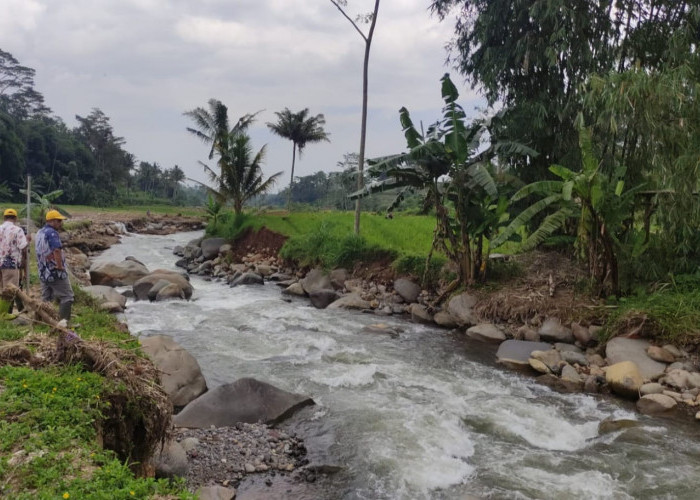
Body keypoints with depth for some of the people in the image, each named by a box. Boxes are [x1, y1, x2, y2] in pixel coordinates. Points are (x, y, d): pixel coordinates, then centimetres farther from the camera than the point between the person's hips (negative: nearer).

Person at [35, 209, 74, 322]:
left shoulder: (39, 233, 13)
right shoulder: (52, 233, -16)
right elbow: (57, 251, -27)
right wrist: (60, 266, -19)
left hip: (43, 273, 9)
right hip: (55, 272, -9)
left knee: (46, 299, 15)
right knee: (67, 297, -4)